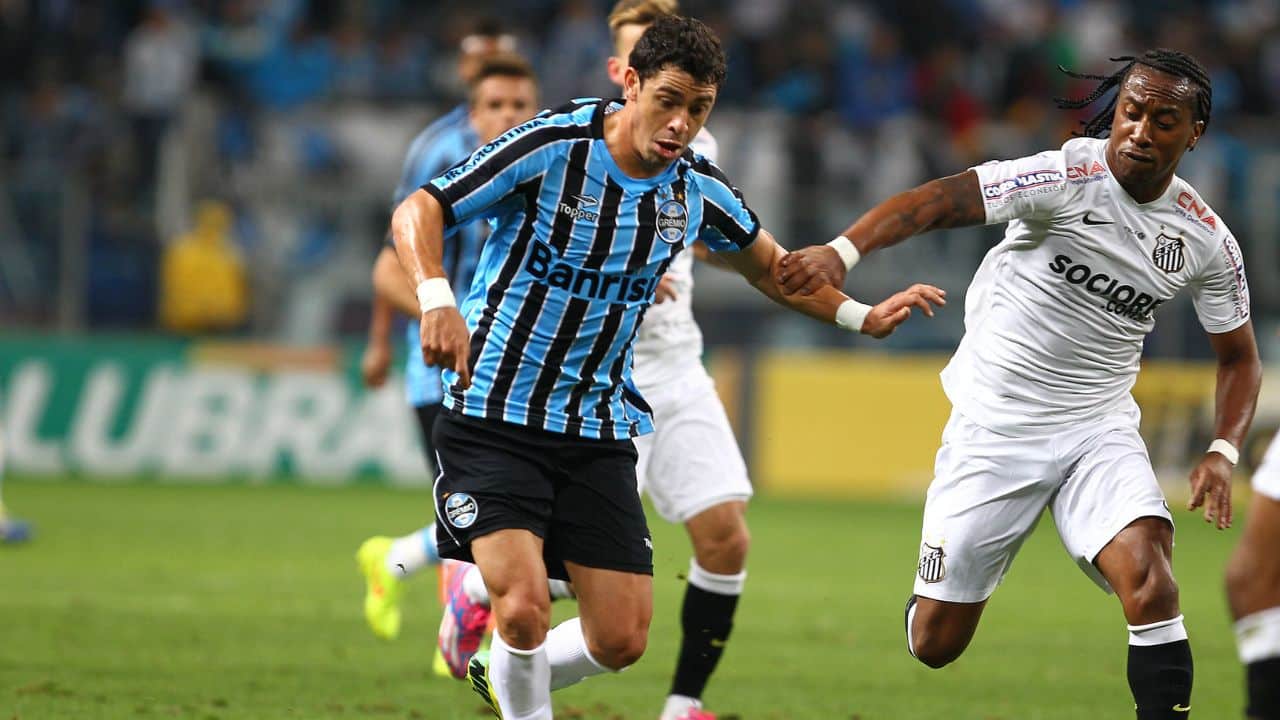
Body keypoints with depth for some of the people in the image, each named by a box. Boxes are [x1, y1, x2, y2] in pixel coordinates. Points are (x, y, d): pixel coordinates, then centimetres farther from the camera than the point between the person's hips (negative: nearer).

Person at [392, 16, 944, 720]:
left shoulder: (698, 190, 0)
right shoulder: (552, 147, -17)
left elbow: (770, 267, 20)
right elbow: (416, 211, -18)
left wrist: (861, 315, 9)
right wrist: (436, 298, -36)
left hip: (599, 430, 5)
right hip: (492, 419, -5)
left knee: (621, 639, 1)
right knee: (524, 606, -24)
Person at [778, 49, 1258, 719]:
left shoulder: (1206, 239, -2)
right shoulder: (1070, 176, -17)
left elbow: (1238, 355, 12)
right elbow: (938, 201, -29)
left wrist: (1223, 450, -6)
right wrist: (843, 250, -45)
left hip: (1098, 430, 3)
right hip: (995, 425, -2)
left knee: (1148, 578, -26)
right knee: (935, 641, 3)